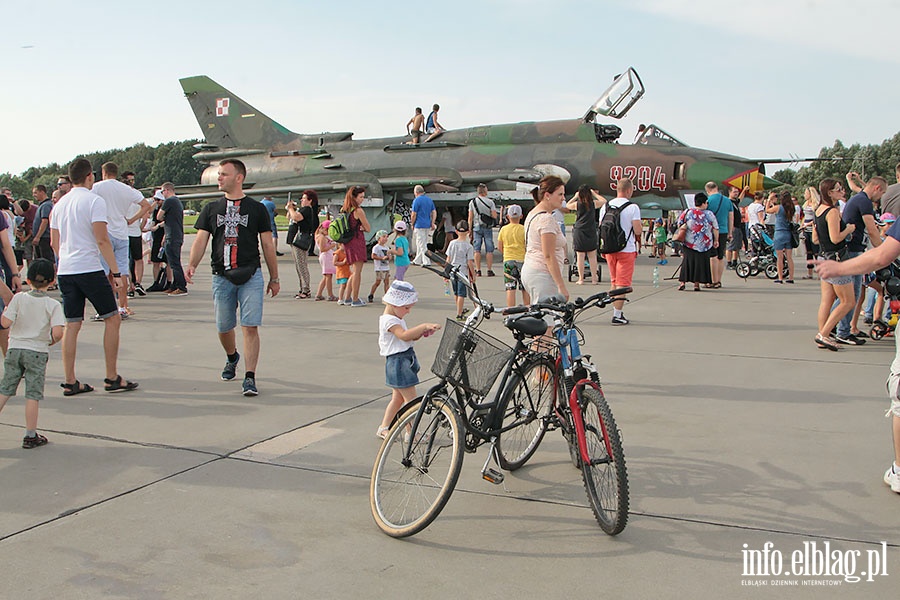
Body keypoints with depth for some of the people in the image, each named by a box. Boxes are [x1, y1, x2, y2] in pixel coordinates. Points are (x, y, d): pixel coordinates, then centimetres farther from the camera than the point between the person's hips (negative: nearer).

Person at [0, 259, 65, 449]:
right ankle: (30, 435, 6)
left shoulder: (19, 298, -4)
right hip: (37, 352, -2)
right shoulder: (53, 305, -8)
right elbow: (57, 333, -18)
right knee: (32, 395, 2)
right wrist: (51, 342, 4)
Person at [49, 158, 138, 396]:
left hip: (65, 271, 7)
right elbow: (102, 240, -14)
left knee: (72, 325, 9)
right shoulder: (94, 201, -8)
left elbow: (54, 243, 17)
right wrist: (116, 272, -11)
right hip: (90, 269, -7)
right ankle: (112, 378, 3)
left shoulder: (59, 204, 14)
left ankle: (70, 382, 11)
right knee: (112, 319, 3)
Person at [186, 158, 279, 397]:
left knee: (250, 327, -11)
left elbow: (268, 245, 7)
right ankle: (232, 358, 42)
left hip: (250, 276, -3)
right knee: (224, 327, 12)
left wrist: (274, 278, 8)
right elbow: (201, 239, 4)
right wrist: (192, 265, -15)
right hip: (221, 276, 3)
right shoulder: (211, 209, 12)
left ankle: (250, 377, -8)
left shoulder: (256, 209, 5)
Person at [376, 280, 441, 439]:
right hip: (398, 362, -11)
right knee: (411, 399, -6)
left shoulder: (397, 319, 15)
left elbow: (409, 337, 15)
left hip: (406, 361, 11)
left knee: (398, 397, 17)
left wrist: (421, 333, -3)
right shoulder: (388, 320, -19)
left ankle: (383, 428, 25)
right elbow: (404, 335, -34)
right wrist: (424, 326, -40)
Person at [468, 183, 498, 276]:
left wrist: (470, 229, 5)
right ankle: (489, 270, 1)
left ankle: (478, 270, 0)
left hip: (477, 227, 1)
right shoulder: (490, 202, -1)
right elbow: (494, 216, -6)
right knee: (489, 250, 3)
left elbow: (470, 218, 0)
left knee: (477, 250, 3)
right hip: (488, 228, -1)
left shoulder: (472, 202, 2)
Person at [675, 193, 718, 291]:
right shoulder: (709, 214, -4)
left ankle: (683, 282, 4)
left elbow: (679, 224, 3)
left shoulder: (687, 212, -4)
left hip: (689, 244, 1)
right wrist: (716, 240, 14)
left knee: (687, 262, 9)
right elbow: (715, 229, 2)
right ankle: (697, 283, 6)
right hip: (705, 245, -1)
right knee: (700, 263, 7)